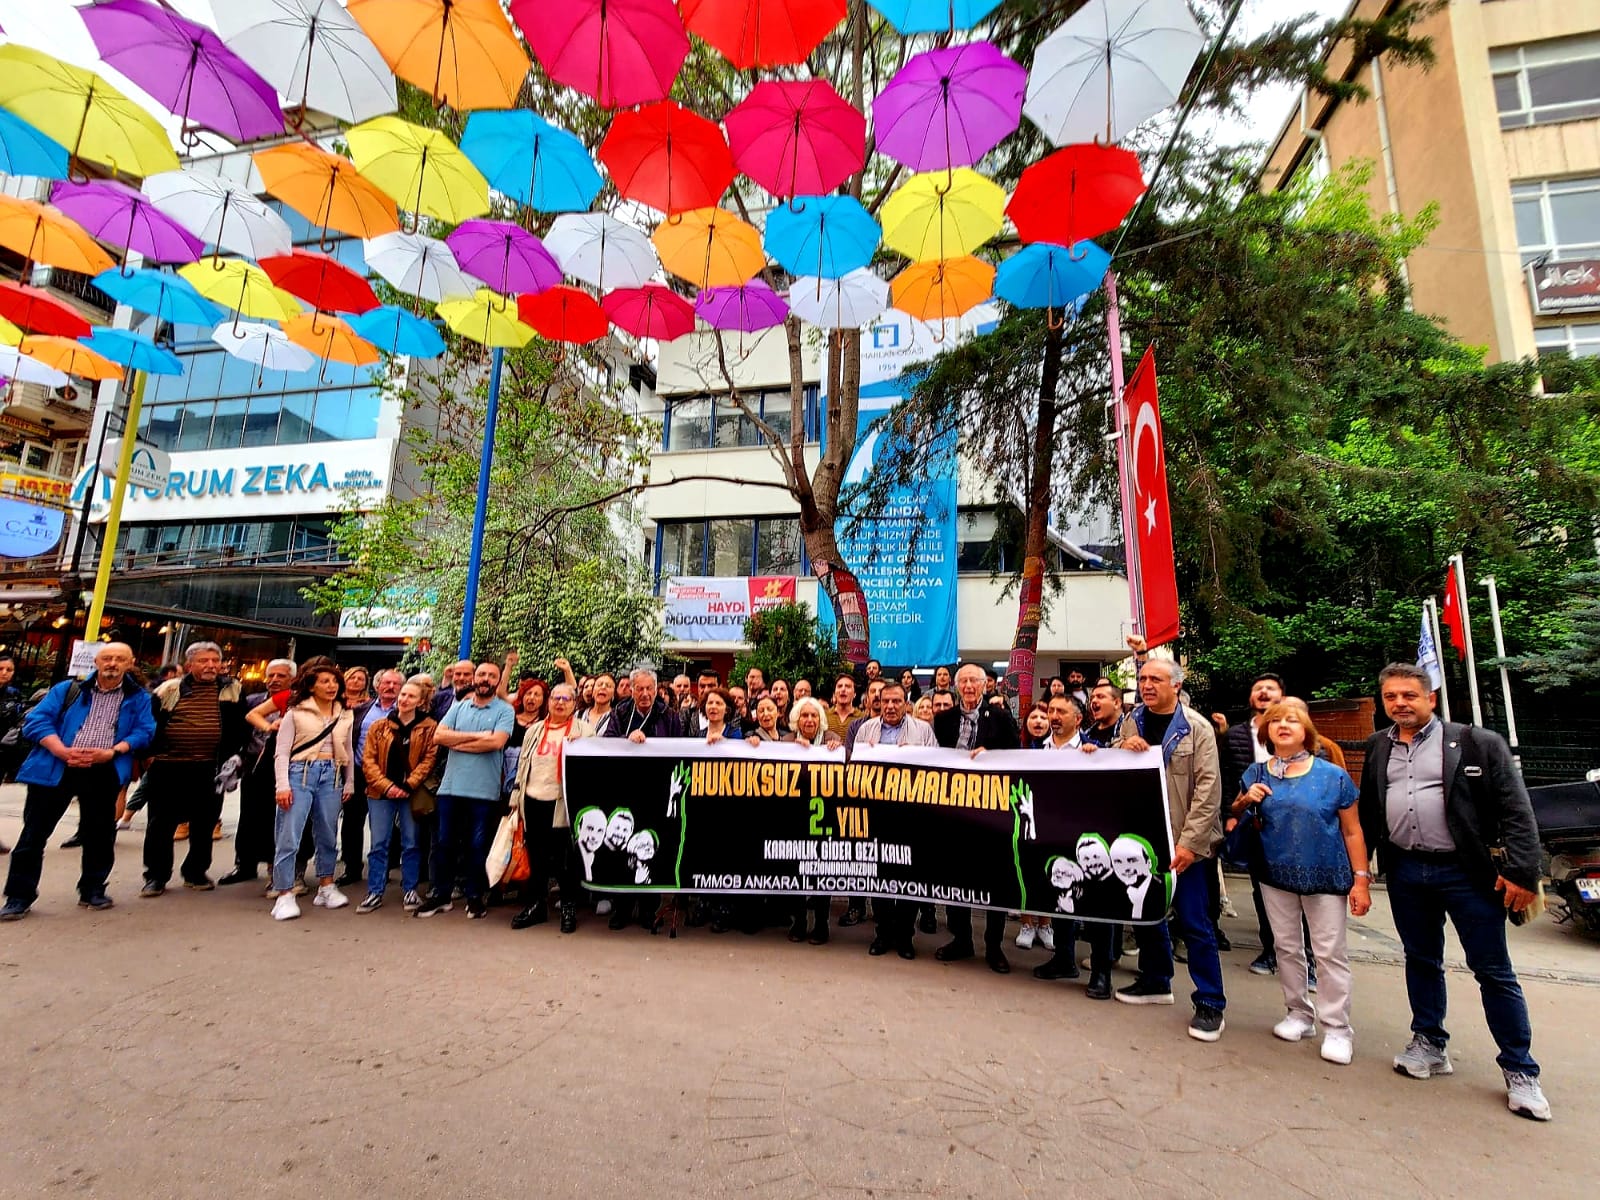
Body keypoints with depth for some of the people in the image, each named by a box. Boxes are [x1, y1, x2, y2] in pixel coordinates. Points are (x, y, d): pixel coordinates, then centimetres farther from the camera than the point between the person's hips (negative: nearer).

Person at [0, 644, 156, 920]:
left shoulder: (138, 698, 6)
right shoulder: (67, 689, 7)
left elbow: (143, 732, -1)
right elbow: (37, 720, -2)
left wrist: (112, 752, -18)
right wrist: (63, 751, -17)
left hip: (103, 773, 0)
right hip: (55, 769, 0)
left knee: (99, 834, 9)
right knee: (34, 833, 4)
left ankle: (93, 890, 23)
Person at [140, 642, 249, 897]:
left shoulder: (233, 690, 5)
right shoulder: (169, 690, 3)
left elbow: (242, 728, 8)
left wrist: (235, 756, 0)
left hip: (210, 769, 1)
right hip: (168, 766, 0)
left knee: (204, 825, 9)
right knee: (161, 823, 7)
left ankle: (195, 873, 24)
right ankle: (155, 876, 21)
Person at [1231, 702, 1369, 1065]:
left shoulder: (1332, 775, -8)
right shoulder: (1256, 774, -1)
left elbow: (1352, 831, -4)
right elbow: (1235, 815, 8)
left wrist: (1361, 880, -8)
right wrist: (1246, 800, -13)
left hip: (1326, 876, -3)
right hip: (1276, 875, 3)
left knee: (1330, 952, 5)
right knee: (1288, 948, 14)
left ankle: (1336, 1028, 19)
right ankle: (1299, 1014, 30)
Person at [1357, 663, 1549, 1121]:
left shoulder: (1477, 743, -5)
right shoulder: (1379, 748, 7)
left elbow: (1516, 812, -7)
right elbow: (1367, 812, 11)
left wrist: (1521, 872, -14)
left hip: (1467, 872, -3)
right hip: (1405, 872, 4)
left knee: (1494, 971, 5)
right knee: (1421, 961, 15)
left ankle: (1520, 1071, 21)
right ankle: (1430, 1046, 30)